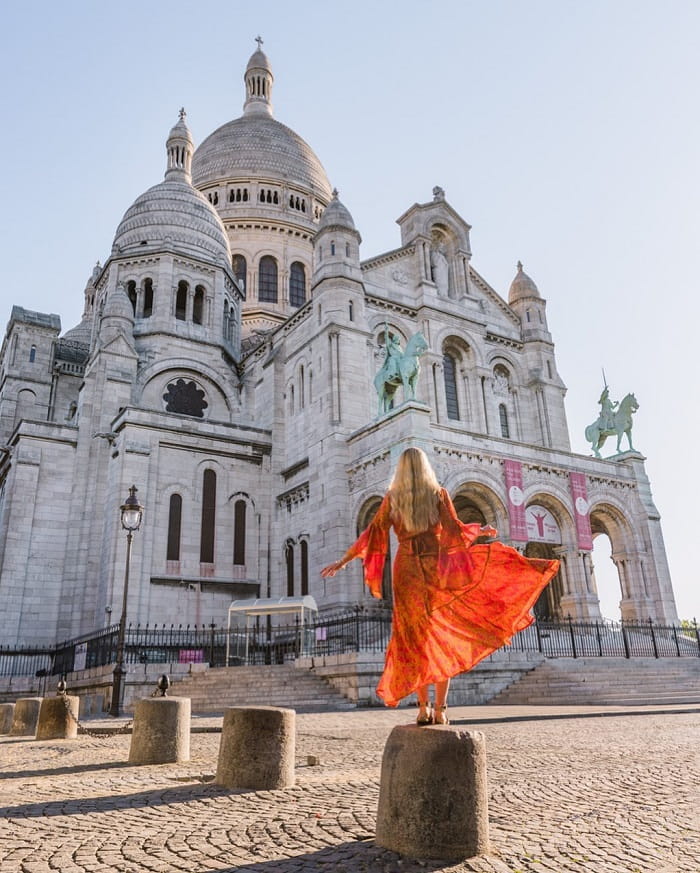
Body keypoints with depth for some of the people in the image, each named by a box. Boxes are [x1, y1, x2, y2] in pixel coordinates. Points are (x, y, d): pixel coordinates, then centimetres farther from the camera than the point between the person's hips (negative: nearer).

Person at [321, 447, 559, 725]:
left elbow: (373, 533, 1)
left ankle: (424, 707, 6)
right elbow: (454, 529, -6)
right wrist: (481, 531, 13)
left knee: (415, 639, 8)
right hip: (436, 568, -1)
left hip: (406, 570, 1)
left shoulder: (392, 498, 4)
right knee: (442, 639, 6)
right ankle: (440, 709, 1)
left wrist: (342, 561, 8)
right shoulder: (438, 493, 1)